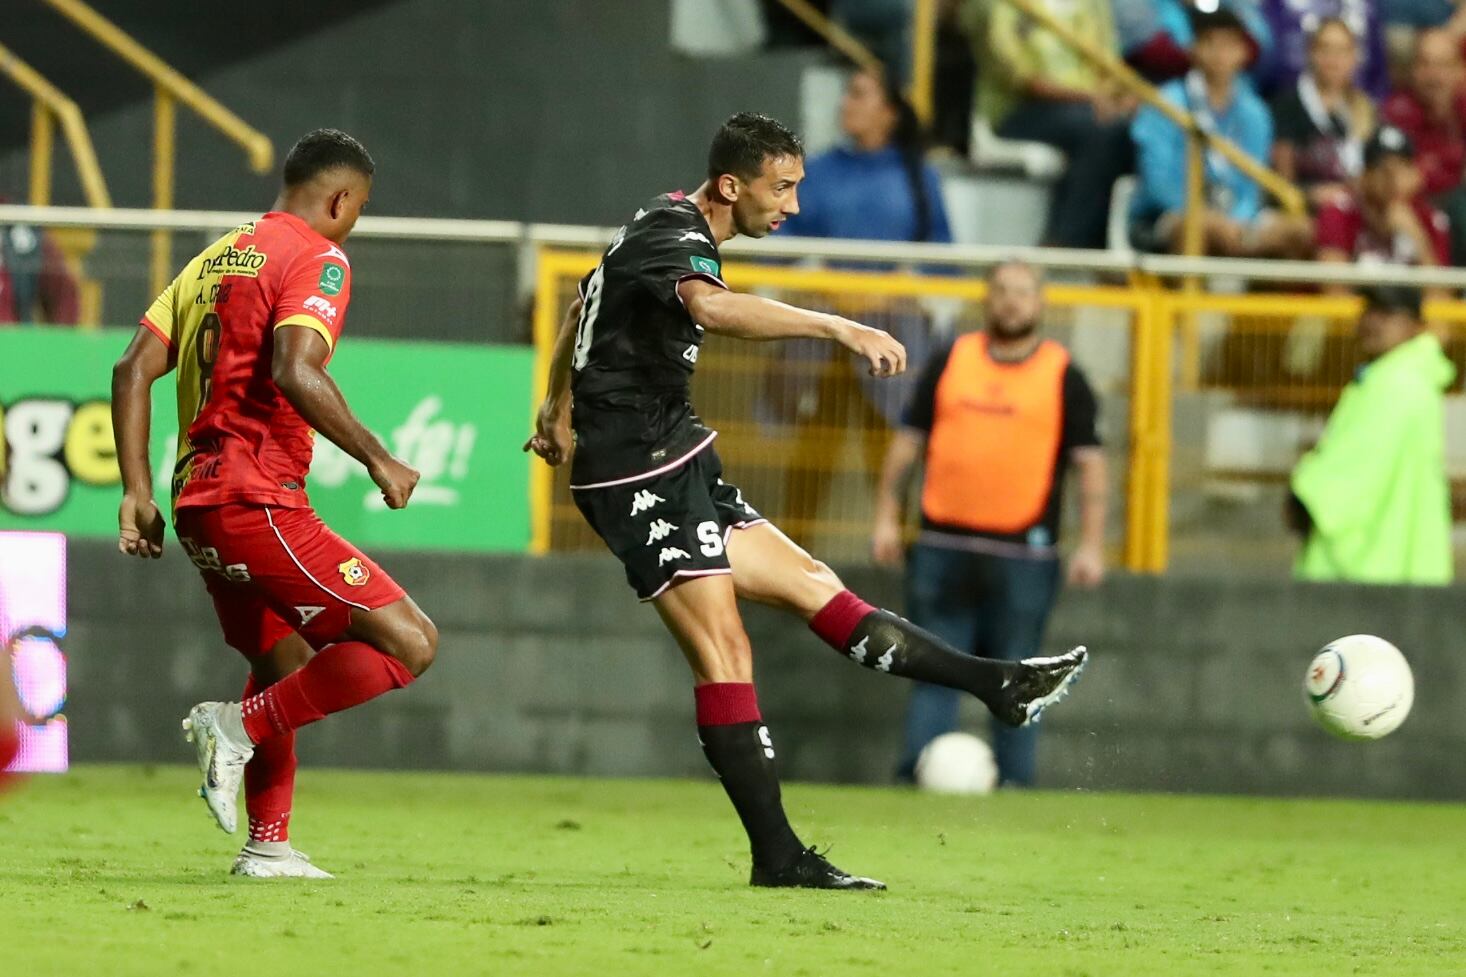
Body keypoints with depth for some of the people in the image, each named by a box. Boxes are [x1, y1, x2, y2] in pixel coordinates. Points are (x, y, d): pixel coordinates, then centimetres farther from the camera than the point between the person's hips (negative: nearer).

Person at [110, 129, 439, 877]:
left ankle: (269, 846, 23)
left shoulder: (214, 259, 19)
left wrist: (138, 491, 12)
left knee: (285, 665, 25)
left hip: (197, 502, 9)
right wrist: (378, 459, -17)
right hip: (258, 500, -9)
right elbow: (295, 372, -23)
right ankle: (239, 728, -10)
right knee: (409, 644, -10)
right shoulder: (317, 260, -6)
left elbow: (133, 370, 12)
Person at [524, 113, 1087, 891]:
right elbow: (712, 307, -41)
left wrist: (558, 404, 44)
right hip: (641, 471, -10)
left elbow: (583, 305, 33)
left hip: (677, 462, 10)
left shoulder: (661, 227, 16)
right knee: (723, 650, -15)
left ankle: (998, 687, 6)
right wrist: (837, 327, -50)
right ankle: (778, 857, -18)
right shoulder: (673, 237, -17)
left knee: (810, 585, 8)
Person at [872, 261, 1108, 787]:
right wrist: (887, 516, 7)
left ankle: (1014, 783, 4)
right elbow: (908, 441, 15)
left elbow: (1090, 463, 3)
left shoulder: (1065, 378, 5)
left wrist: (1091, 545, -5)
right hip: (942, 546, 2)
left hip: (1023, 555, -2)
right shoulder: (949, 363, 11)